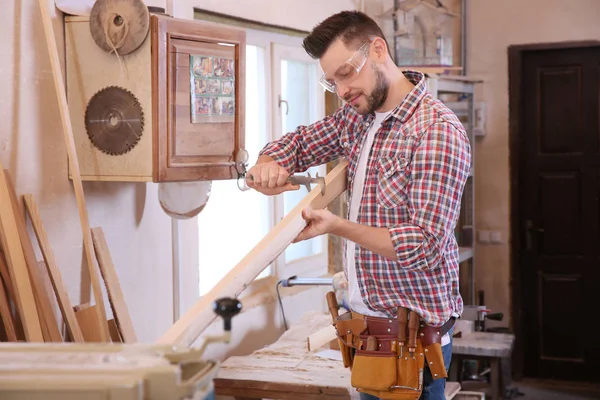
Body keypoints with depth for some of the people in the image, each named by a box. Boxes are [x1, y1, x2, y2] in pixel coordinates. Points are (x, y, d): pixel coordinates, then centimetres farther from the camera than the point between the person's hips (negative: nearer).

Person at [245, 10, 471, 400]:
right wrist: (268, 164, -5)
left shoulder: (438, 131, -18)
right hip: (368, 320, 7)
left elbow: (426, 246, -22)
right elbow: (298, 142, 18)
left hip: (414, 331, -7)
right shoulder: (357, 116, 6)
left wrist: (337, 226, -25)